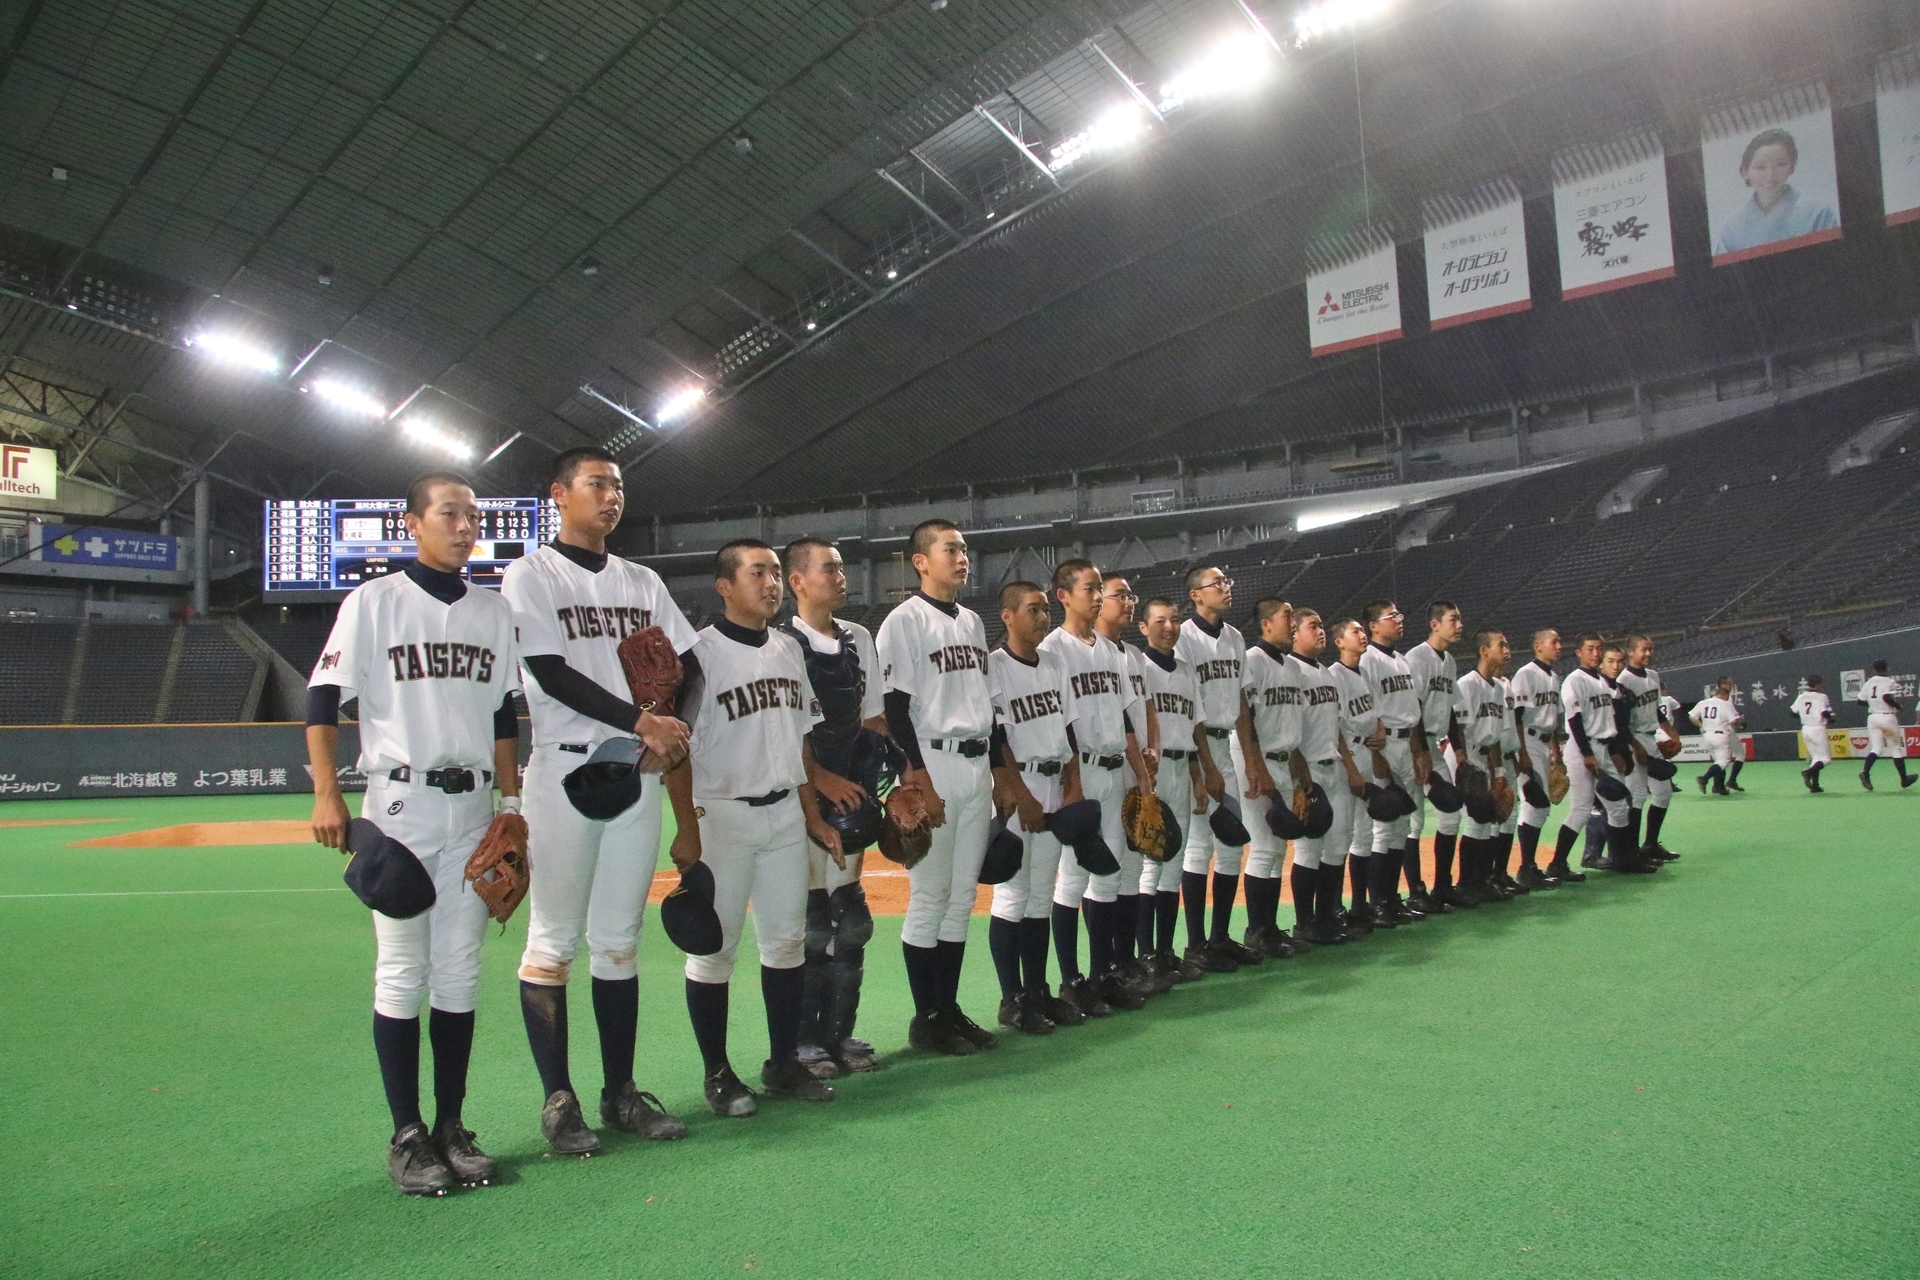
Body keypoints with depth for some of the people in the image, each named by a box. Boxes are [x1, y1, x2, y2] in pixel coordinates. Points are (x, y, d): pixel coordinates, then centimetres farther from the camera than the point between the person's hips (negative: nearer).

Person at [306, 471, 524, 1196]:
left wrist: (511, 802, 11)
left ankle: (452, 1127, 16)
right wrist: (326, 794, -13)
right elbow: (323, 699, -3)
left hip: (473, 809, 4)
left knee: (460, 972, 7)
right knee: (402, 972, -1)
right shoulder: (373, 602, 0)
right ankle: (407, 1135, 9)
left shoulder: (495, 613, 12)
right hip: (400, 805, -4)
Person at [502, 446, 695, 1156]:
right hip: (566, 771, -5)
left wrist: (675, 730, -7)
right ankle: (558, 1099, 10)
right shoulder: (531, 575, -1)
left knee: (620, 939, 10)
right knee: (553, 940, 0)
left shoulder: (643, 582, 16)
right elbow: (552, 674, -12)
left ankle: (621, 1092, 17)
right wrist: (643, 721, -18)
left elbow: (689, 665, 12)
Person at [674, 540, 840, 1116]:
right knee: (714, 946, 2)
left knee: (788, 940, 11)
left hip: (785, 813, 7)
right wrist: (687, 827, -17)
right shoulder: (700, 652, -10)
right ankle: (717, 1073, 16)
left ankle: (784, 1063, 24)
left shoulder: (789, 650, 11)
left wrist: (813, 815, 14)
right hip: (721, 815, -6)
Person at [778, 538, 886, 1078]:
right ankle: (805, 1039, 11)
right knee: (810, 921, -3)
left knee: (852, 919, 10)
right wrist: (825, 780, -17)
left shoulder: (859, 639, 13)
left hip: (852, 791, 7)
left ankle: (840, 1031, 22)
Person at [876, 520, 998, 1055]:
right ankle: (926, 1017, 8)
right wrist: (919, 777, -19)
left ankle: (950, 1008, 20)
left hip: (977, 766, 7)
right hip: (933, 765, -7)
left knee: (963, 896, 11)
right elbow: (895, 706, -13)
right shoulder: (905, 620, -6)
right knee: (930, 897, -2)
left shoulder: (972, 621, 17)